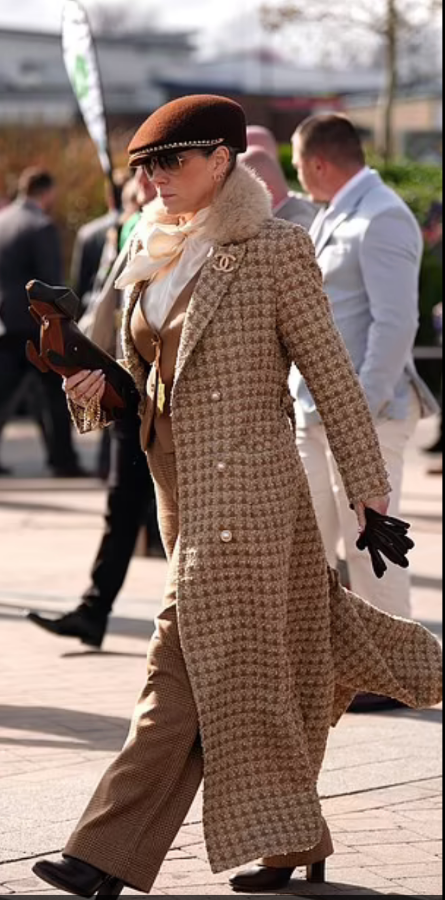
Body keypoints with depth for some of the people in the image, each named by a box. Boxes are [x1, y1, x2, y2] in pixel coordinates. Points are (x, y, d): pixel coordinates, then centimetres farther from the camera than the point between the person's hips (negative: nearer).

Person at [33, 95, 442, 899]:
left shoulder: (273, 249, -8)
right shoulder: (152, 254, 12)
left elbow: (330, 373, -6)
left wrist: (370, 491, -6)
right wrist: (99, 388, -4)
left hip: (243, 485, -7)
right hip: (182, 486, 7)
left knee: (188, 671, -6)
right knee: (277, 663, 12)